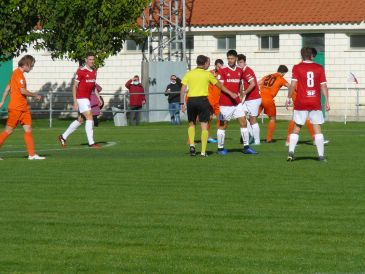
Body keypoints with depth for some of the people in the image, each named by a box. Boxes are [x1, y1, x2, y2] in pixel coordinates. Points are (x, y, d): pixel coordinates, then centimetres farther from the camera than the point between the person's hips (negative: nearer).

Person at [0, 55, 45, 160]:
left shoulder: (17, 73, 15)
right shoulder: (18, 73, -14)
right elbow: (23, 91, -19)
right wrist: (35, 96, -6)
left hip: (23, 107, 9)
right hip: (16, 108, -9)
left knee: (28, 129, 2)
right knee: (9, 130, -3)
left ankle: (32, 154, 0)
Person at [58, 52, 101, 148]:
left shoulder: (94, 71, 9)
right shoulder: (81, 71, -12)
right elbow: (74, 86, -10)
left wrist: (98, 98, 13)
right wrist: (75, 102, -14)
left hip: (87, 99, 8)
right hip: (81, 98, -8)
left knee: (80, 120, 13)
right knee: (89, 118, -13)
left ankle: (63, 137, 25)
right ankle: (91, 142, -10)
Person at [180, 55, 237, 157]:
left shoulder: (189, 74, 7)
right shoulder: (208, 74, 3)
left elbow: (183, 90, 1)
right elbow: (220, 86, 12)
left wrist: (182, 103, 5)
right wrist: (231, 94, 23)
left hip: (191, 100, 2)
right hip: (203, 100, -2)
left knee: (192, 124, 20)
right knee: (204, 125, 2)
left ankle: (191, 144, 1)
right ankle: (203, 151, -2)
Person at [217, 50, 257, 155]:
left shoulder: (240, 71, 9)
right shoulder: (223, 70, -6)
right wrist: (231, 94, -22)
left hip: (237, 102, 5)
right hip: (225, 103, -5)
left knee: (243, 122, 1)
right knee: (223, 125, 1)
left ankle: (246, 147, 5)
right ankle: (220, 148, 10)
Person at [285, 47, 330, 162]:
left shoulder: (297, 68, -1)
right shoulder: (319, 68, 3)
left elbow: (293, 84, -8)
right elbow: (323, 86, 1)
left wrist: (288, 98, -1)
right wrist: (327, 101, 3)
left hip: (301, 104, 0)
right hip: (316, 104, 0)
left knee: (296, 128, 8)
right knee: (317, 129, 3)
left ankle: (291, 152, -2)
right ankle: (321, 155, -1)